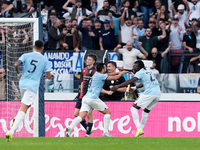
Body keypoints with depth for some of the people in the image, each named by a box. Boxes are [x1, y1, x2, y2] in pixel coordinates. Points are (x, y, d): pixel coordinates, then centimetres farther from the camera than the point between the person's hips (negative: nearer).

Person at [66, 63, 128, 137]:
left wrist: (118, 72, 39)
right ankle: (105, 132, 2)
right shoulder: (100, 76, -3)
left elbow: (108, 75, 38)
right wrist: (121, 73, 18)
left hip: (85, 98, 8)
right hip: (93, 98, -8)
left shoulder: (96, 74, 21)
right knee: (107, 112, 8)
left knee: (81, 117, -5)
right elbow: (115, 78, -1)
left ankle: (70, 128, -27)